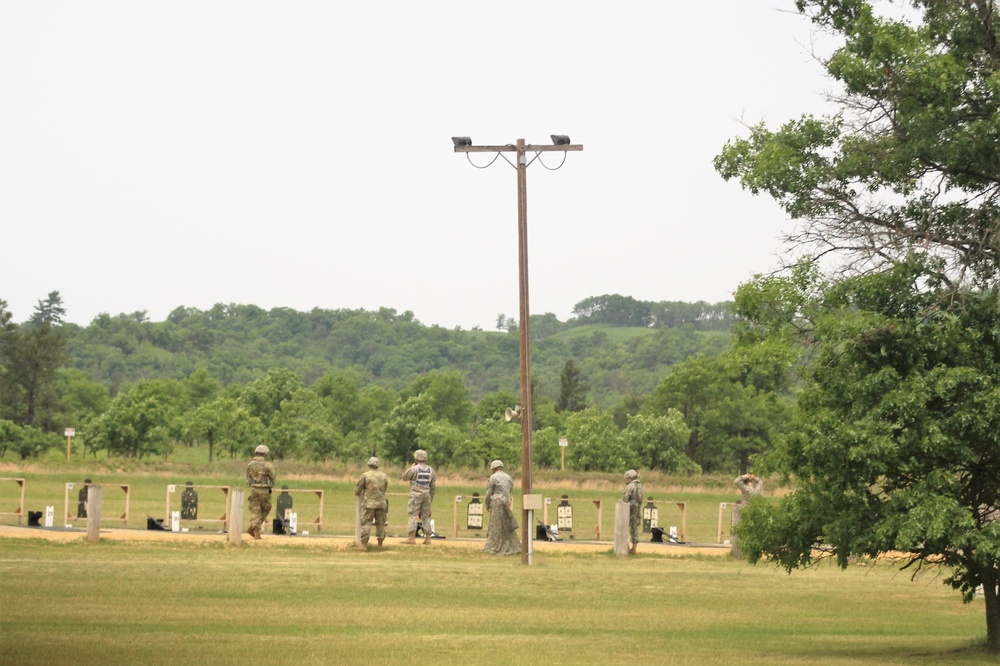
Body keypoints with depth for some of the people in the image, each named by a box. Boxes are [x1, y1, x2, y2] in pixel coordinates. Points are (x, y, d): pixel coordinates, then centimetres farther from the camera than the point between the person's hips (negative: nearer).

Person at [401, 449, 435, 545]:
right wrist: (431, 498, 17)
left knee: (412, 516, -5)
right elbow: (433, 486, 10)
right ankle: (427, 538, 8)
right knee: (426, 516, 10)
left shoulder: (414, 469, -10)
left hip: (415, 495, -5)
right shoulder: (431, 470, 7)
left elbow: (404, 477, 3)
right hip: (426, 495, 5)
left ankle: (411, 537, -13)